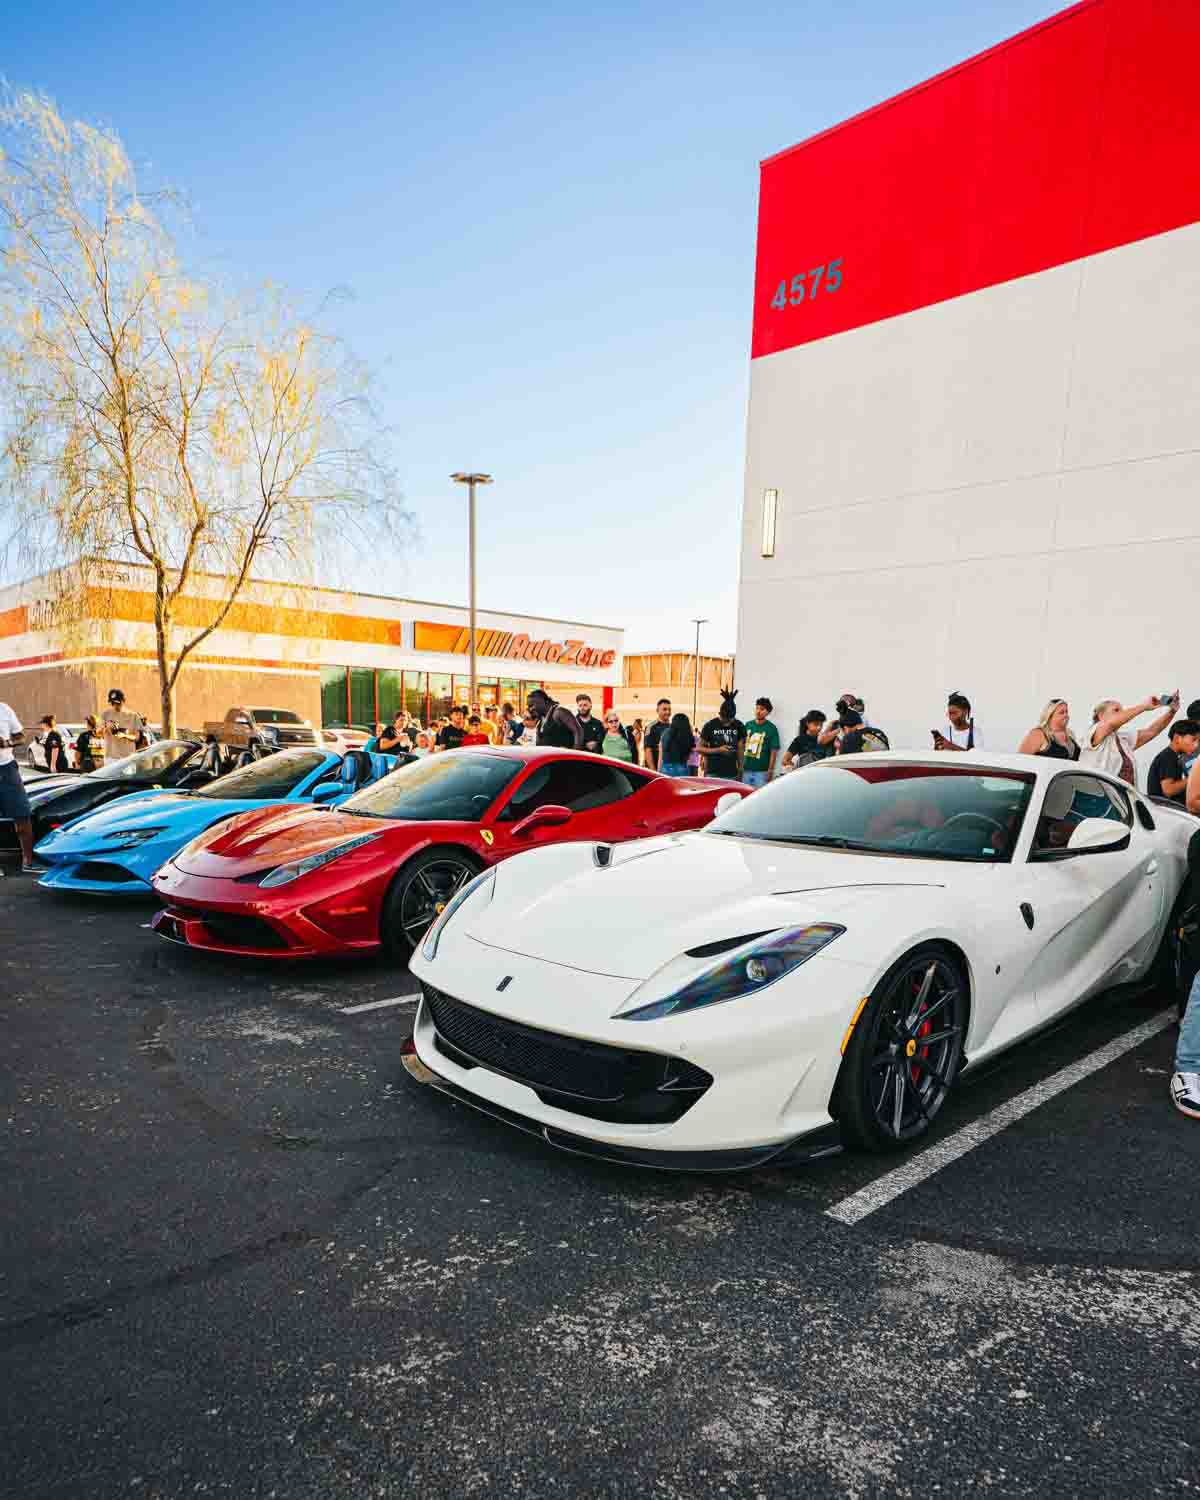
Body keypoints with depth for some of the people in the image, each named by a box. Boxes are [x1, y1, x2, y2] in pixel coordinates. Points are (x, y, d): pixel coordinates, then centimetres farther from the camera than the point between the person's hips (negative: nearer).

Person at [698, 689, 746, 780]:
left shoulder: (738, 726, 5)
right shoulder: (710, 726, -3)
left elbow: (740, 750, 12)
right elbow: (700, 748, 1)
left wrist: (740, 773, 10)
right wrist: (718, 750, -13)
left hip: (731, 774, 2)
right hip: (713, 774, -2)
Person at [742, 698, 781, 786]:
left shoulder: (771, 728, -2)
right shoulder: (748, 725, 9)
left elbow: (773, 752, -4)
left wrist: (770, 771, -10)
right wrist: (740, 766, 9)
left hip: (761, 771, -4)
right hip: (746, 770, 4)